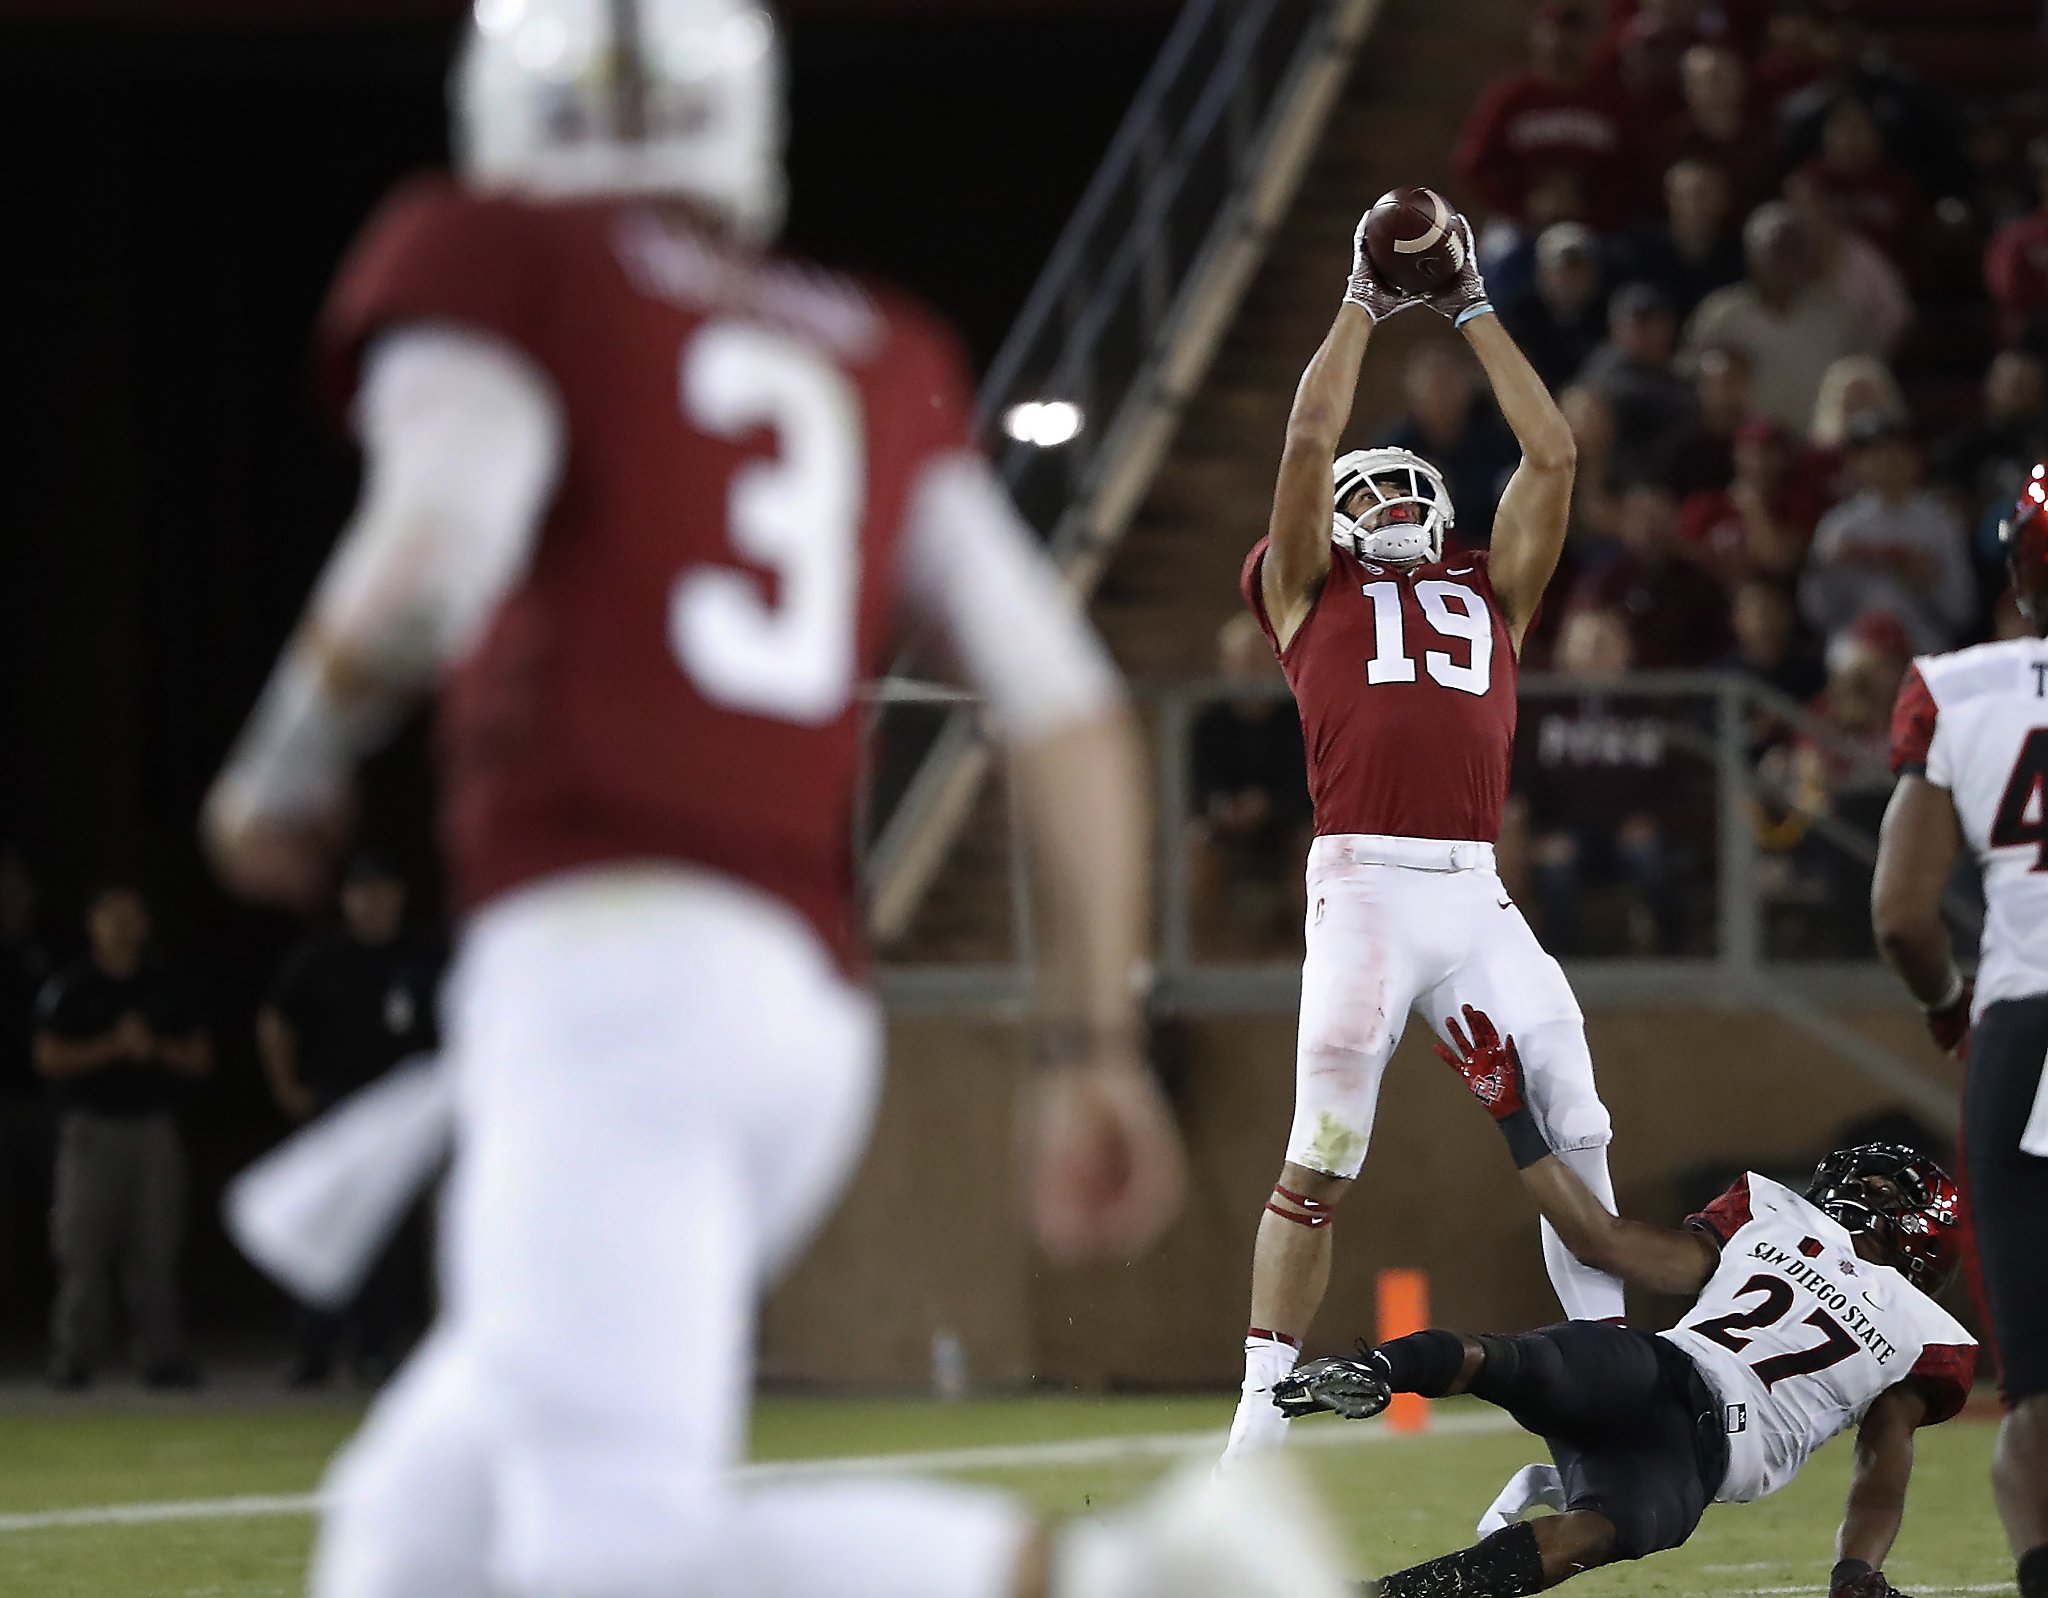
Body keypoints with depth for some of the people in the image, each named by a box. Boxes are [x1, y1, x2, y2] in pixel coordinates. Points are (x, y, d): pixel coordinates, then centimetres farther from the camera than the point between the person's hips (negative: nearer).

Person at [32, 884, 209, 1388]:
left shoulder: (166, 987, 14)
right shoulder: (70, 988, 3)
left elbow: (199, 1058, 13)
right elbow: (50, 1057, -4)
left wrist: (156, 1048, -6)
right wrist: (113, 1046, -12)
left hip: (154, 1126, 3)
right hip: (92, 1127, -3)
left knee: (156, 1251, -1)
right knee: (84, 1249, -6)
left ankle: (163, 1356, -1)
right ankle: (74, 1359, -5)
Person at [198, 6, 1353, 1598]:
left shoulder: (500, 267, 7)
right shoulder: (877, 362, 22)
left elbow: (434, 547, -13)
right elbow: (1066, 699, 13)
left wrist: (285, 771, 4)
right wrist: (1097, 1049, 13)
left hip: (608, 967, -7)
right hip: (810, 1005, 7)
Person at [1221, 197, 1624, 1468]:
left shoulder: (1492, 595, 24)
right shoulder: (1310, 588, 16)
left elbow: (1552, 455, 19)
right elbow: (1310, 441, 6)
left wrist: (1473, 311, 23)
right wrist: (1367, 304, 15)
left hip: (1478, 891, 4)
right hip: (1364, 884, -4)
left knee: (1574, 1128, -4)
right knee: (1322, 1158, -6)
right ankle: (1262, 1419, -1)